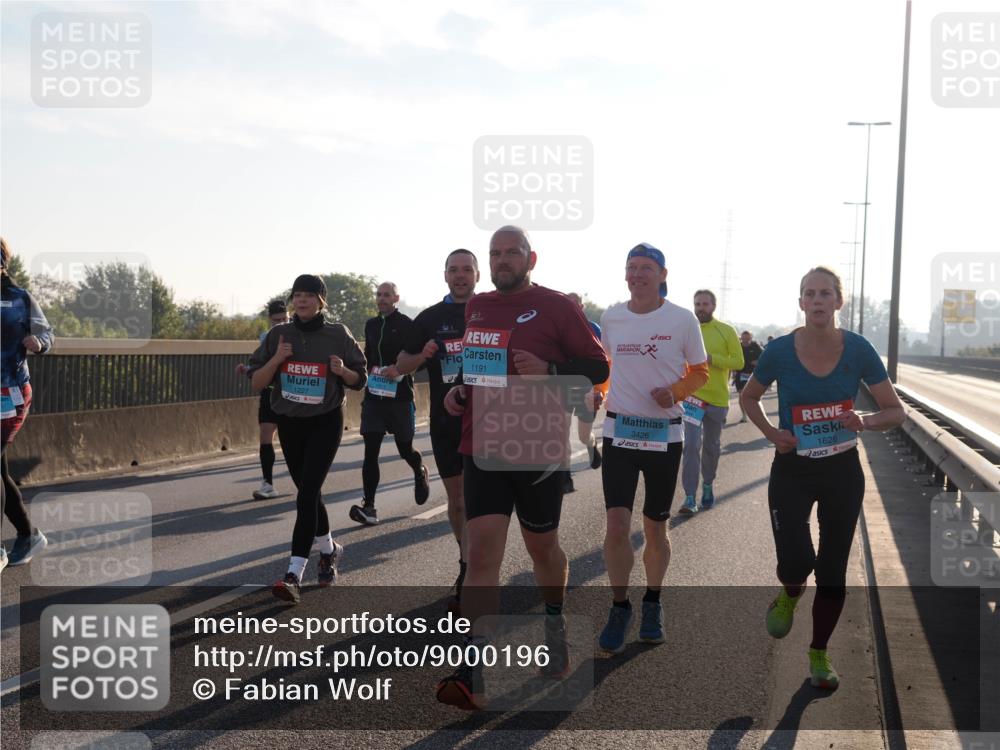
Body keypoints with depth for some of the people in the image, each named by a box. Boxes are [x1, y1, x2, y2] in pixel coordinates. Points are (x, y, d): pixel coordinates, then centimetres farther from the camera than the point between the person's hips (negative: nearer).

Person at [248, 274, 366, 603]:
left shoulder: (338, 335, -5)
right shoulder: (278, 335, 1)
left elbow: (360, 380, 3)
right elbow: (255, 384, 0)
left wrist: (342, 371, -19)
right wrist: (276, 360, -17)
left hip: (325, 422, -4)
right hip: (289, 423, 4)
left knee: (307, 493, -15)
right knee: (307, 492, 15)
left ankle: (294, 575, -19)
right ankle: (328, 550, 40)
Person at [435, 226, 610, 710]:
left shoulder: (556, 307, -5)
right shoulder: (475, 308, 11)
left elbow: (598, 366, -4)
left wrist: (548, 370, -20)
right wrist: (460, 390, 6)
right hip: (482, 448, 3)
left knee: (541, 547, 13)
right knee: (482, 552, -8)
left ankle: (555, 622, 43)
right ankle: (472, 670, -12)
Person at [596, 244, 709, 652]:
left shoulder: (682, 319, -6)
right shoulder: (611, 317, 2)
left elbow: (700, 371, 4)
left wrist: (675, 391, -14)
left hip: (665, 435, -1)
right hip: (619, 432, 1)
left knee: (655, 530, 9)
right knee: (617, 526, -9)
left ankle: (652, 604, 30)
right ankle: (619, 608, 9)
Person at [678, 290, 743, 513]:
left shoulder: (727, 331, -1)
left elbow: (738, 362, -6)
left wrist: (711, 359, -18)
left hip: (718, 398, 1)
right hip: (693, 395, -1)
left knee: (712, 447, 15)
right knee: (691, 445, -12)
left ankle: (708, 485, 37)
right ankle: (690, 497, -13)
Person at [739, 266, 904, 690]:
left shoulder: (858, 350, -10)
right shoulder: (780, 351, -12)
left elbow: (896, 412, -3)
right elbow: (748, 397, 6)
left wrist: (866, 422, -25)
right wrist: (770, 432, -12)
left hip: (843, 472, 1)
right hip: (792, 470, -1)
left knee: (832, 571, 8)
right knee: (797, 562, -17)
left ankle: (819, 654, 29)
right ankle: (789, 596, 21)